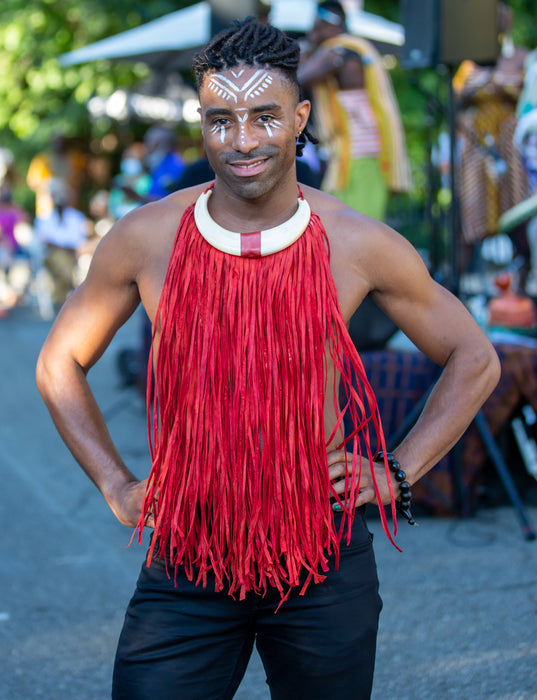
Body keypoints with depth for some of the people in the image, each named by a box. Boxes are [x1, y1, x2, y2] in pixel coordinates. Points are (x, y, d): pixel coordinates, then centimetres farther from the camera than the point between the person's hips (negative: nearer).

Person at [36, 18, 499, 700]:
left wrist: (397, 474, 3)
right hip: (186, 559, 0)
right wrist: (116, 485, 5)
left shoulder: (358, 245, -4)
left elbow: (474, 360, 10)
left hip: (323, 562, 0)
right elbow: (60, 363, 12)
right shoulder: (144, 239, -4)